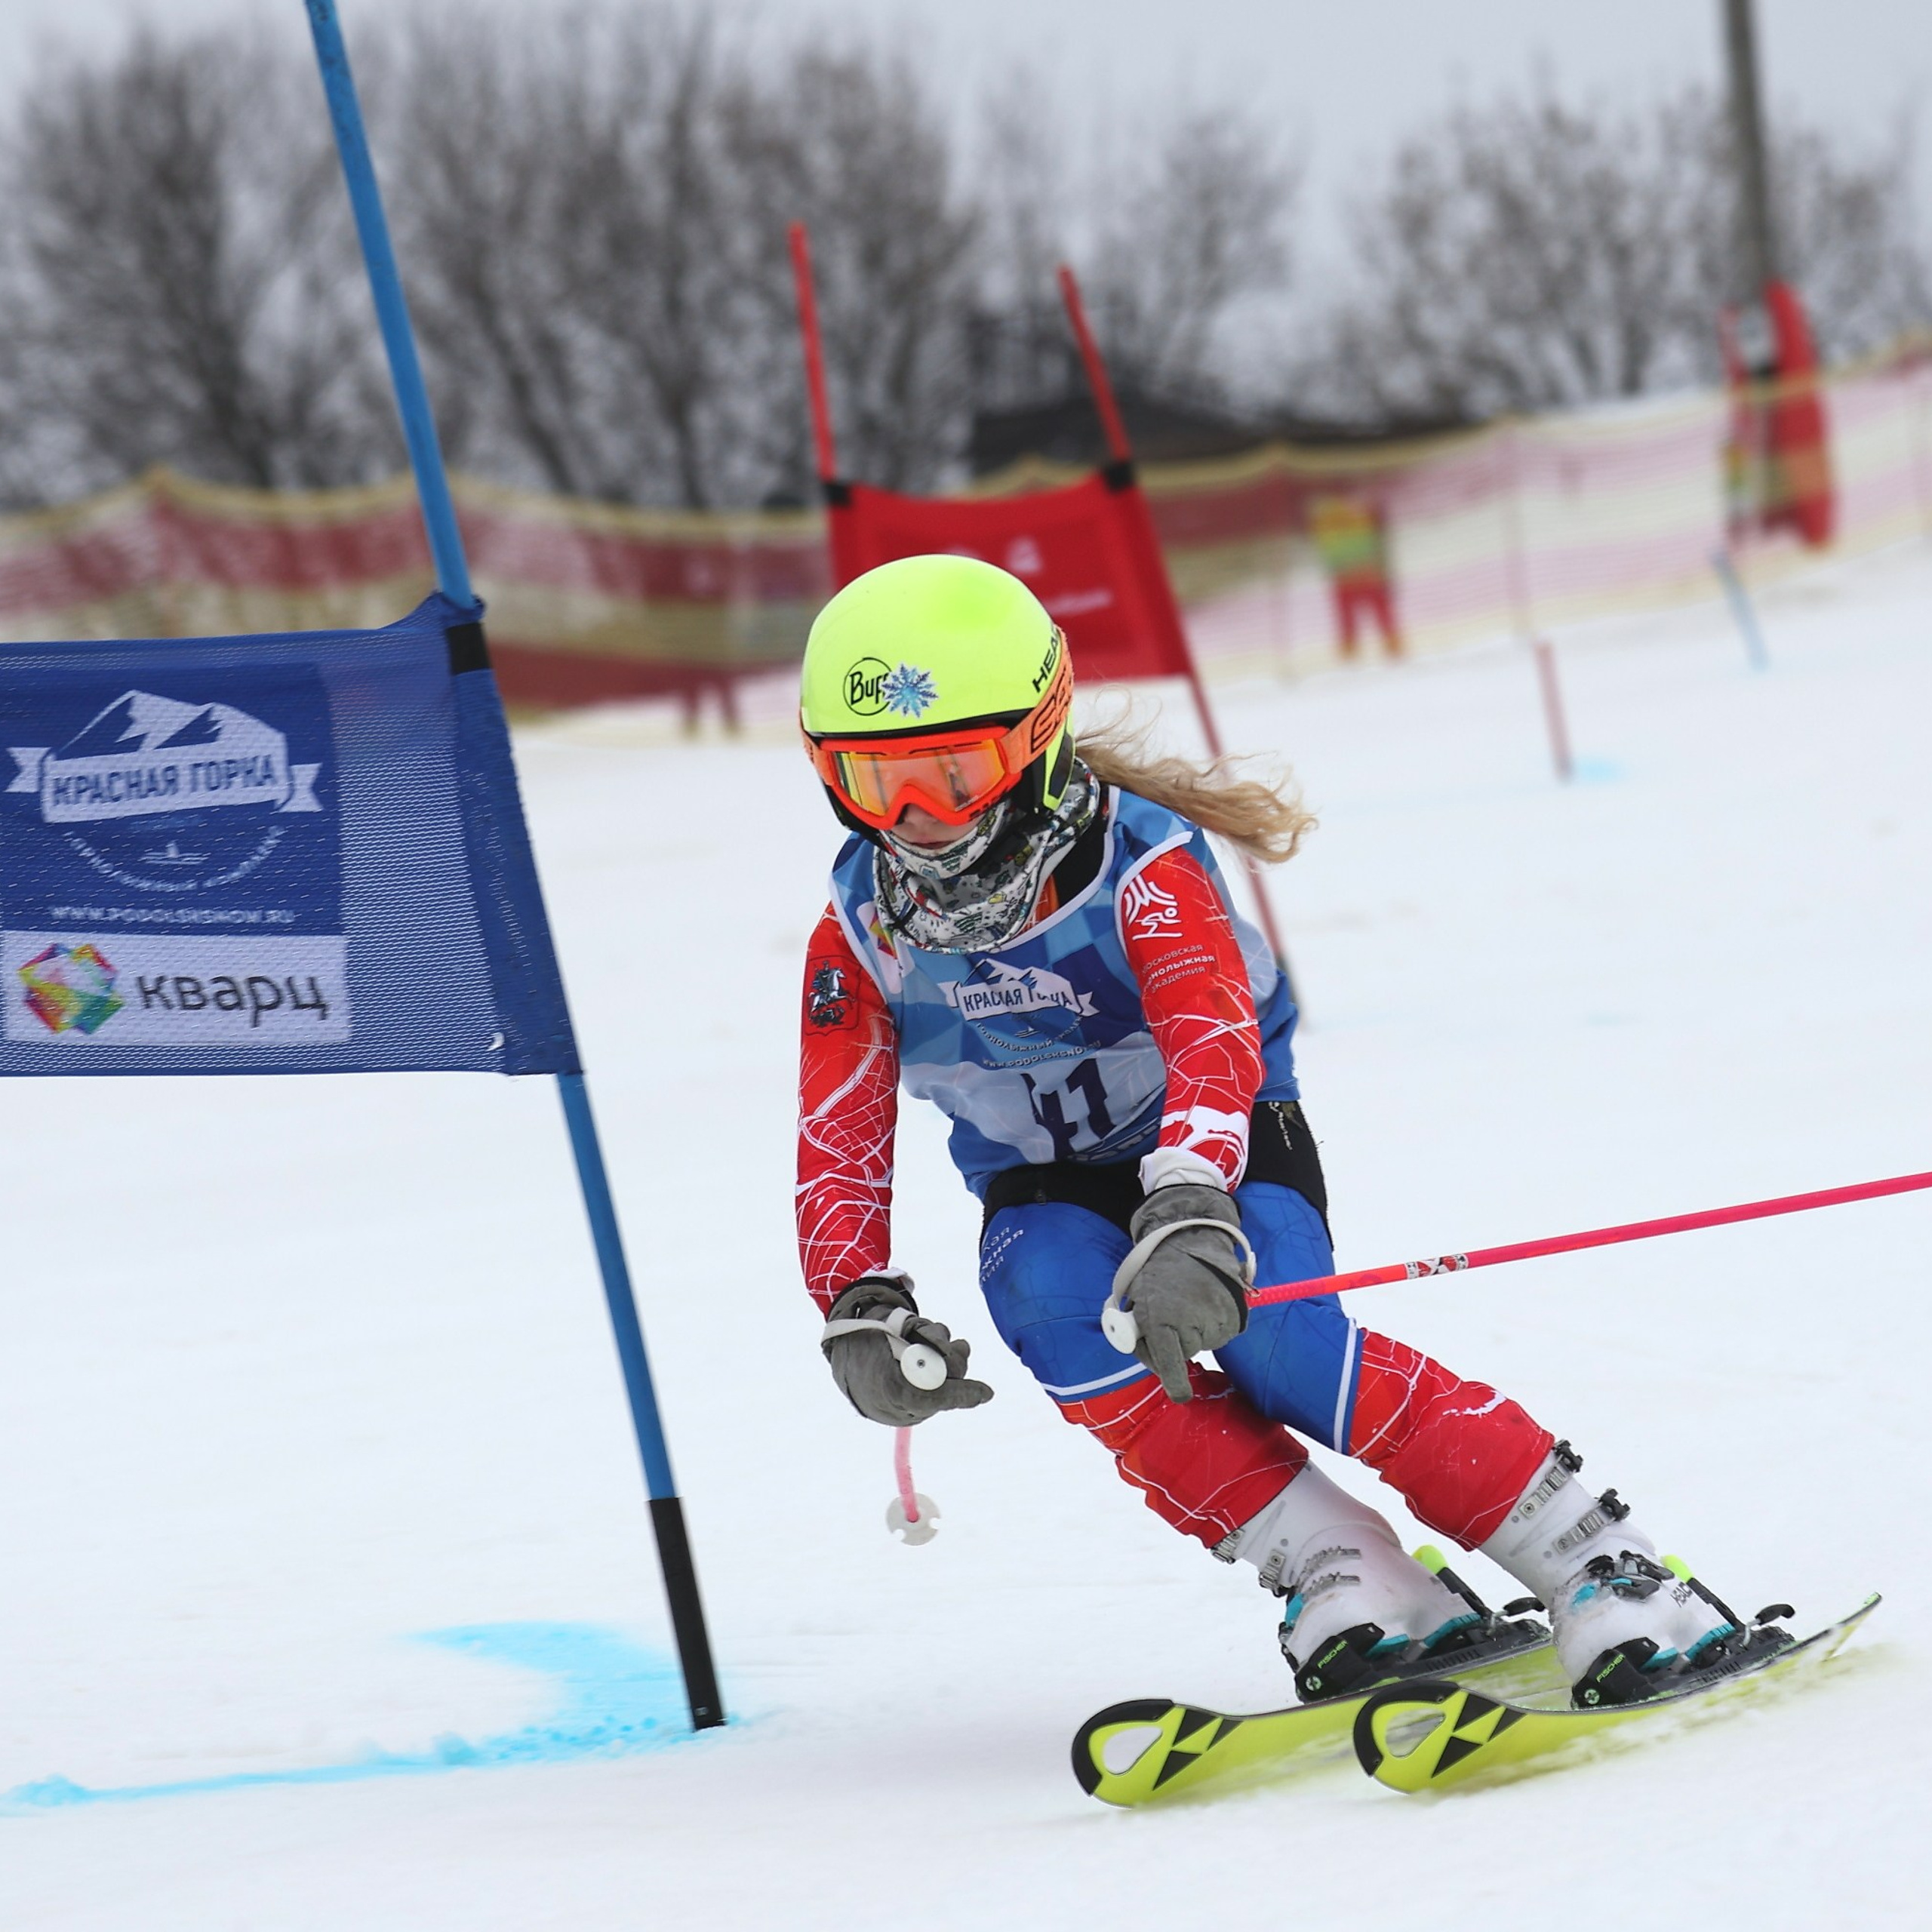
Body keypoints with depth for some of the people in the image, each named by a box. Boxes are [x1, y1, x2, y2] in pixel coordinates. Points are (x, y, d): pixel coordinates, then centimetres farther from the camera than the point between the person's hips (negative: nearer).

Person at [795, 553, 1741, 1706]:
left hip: (1228, 1138, -4)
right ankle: (1340, 1578, -28)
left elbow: (1213, 1042, -41)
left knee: (1270, 1335, -33)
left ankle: (1592, 1563, -24)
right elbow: (840, 1143, -8)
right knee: (1051, 1305, -31)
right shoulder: (860, 937, -11)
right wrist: (860, 1309, -25)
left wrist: (1187, 1216, -59)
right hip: (1047, 1184, 4)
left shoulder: (1142, 866, -25)